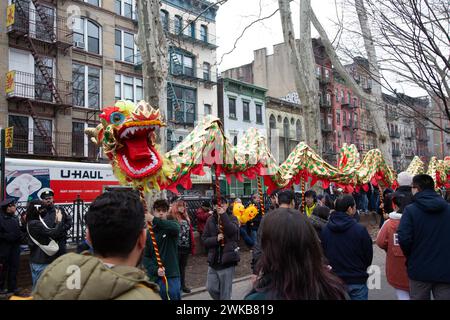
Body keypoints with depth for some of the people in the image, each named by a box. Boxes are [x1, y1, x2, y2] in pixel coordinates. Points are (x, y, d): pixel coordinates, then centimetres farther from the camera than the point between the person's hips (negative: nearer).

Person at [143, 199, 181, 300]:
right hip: (155, 278, 2)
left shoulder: (171, 227, 0)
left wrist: (154, 220, -34)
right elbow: (146, 257, 3)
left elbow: (175, 228, -27)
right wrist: (155, 270, -15)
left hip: (172, 277, -2)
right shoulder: (149, 233, 5)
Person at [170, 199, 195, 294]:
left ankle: (182, 285, 28)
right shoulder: (172, 218, -10)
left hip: (186, 247, 6)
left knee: (183, 266, 17)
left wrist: (192, 246, 12)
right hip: (176, 247, -6)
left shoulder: (186, 218, 11)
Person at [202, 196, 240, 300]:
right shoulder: (210, 220, 4)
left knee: (225, 292, 4)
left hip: (227, 260, -3)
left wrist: (223, 215, -24)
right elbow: (204, 239, 3)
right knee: (211, 288, 7)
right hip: (213, 260, 3)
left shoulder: (232, 218, -2)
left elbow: (233, 231, -22)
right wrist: (216, 239, -15)